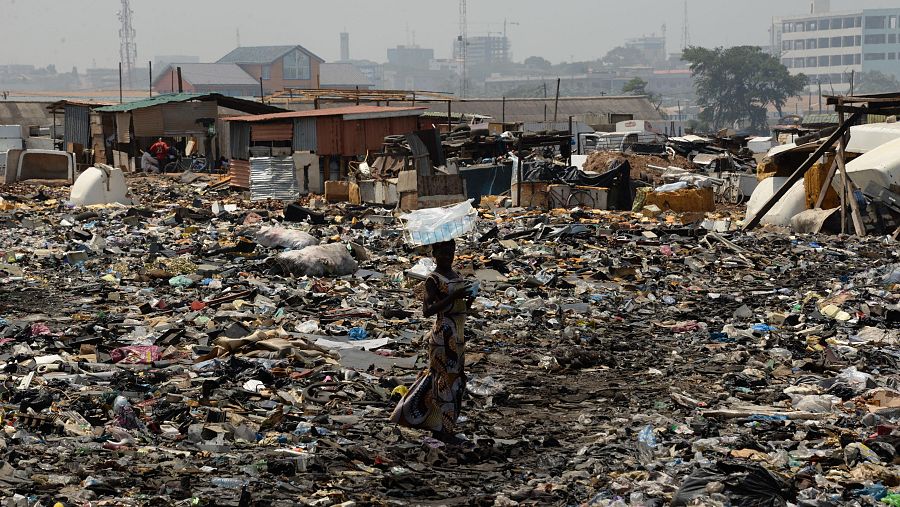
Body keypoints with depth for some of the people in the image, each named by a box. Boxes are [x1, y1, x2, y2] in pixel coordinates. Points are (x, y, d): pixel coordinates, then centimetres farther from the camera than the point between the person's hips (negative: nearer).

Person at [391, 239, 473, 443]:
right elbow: (428, 311, -19)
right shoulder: (433, 280, -12)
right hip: (443, 334, -8)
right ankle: (443, 429, 5)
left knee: (456, 376, 14)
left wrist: (468, 300, -5)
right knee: (446, 377, -3)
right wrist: (452, 297, -27)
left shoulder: (456, 276, 12)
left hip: (458, 334, 8)